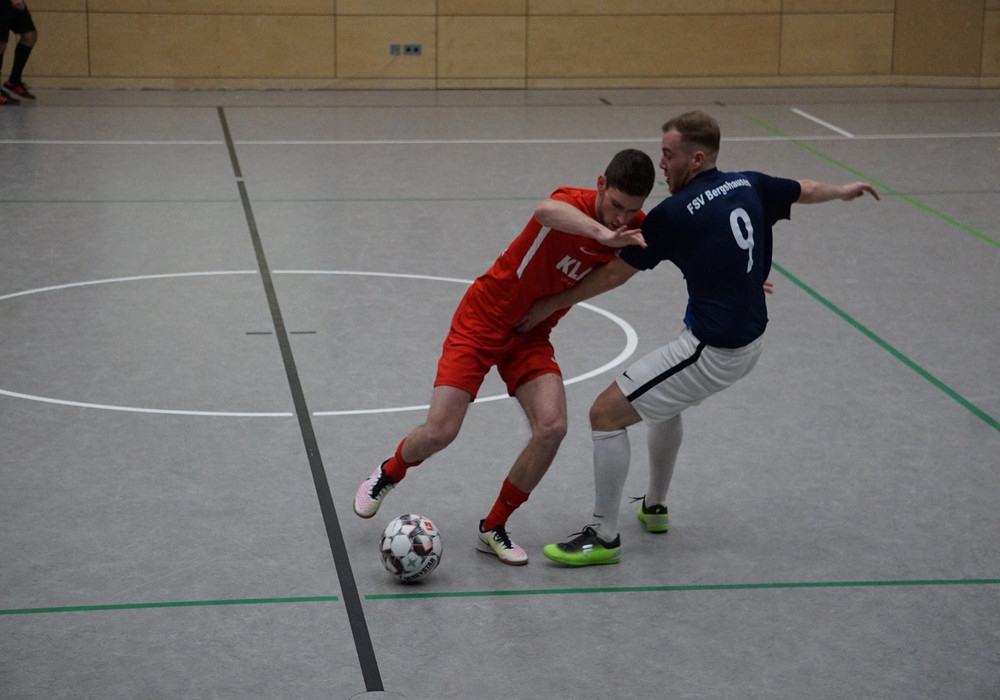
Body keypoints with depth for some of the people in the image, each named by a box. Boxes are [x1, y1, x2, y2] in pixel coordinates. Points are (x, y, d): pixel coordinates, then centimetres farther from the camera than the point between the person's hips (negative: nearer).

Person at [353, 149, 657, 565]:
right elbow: (546, 211, -54)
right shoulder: (573, 203, -26)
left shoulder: (634, 229, -9)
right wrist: (605, 234, -68)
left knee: (552, 426, -18)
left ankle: (493, 529, 3)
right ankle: (389, 473, 28)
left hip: (531, 336, 5)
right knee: (439, 432, -10)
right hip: (482, 321, -5)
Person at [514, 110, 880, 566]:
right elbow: (806, 190, 23)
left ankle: (604, 537, 3)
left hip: (712, 351, -9)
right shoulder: (749, 186, 2)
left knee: (607, 413, -3)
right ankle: (655, 507, 46)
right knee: (664, 400, 33)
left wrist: (549, 306, 3)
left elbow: (615, 274, -8)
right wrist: (844, 191, 46)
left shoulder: (673, 213, -18)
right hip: (749, 341, 9)